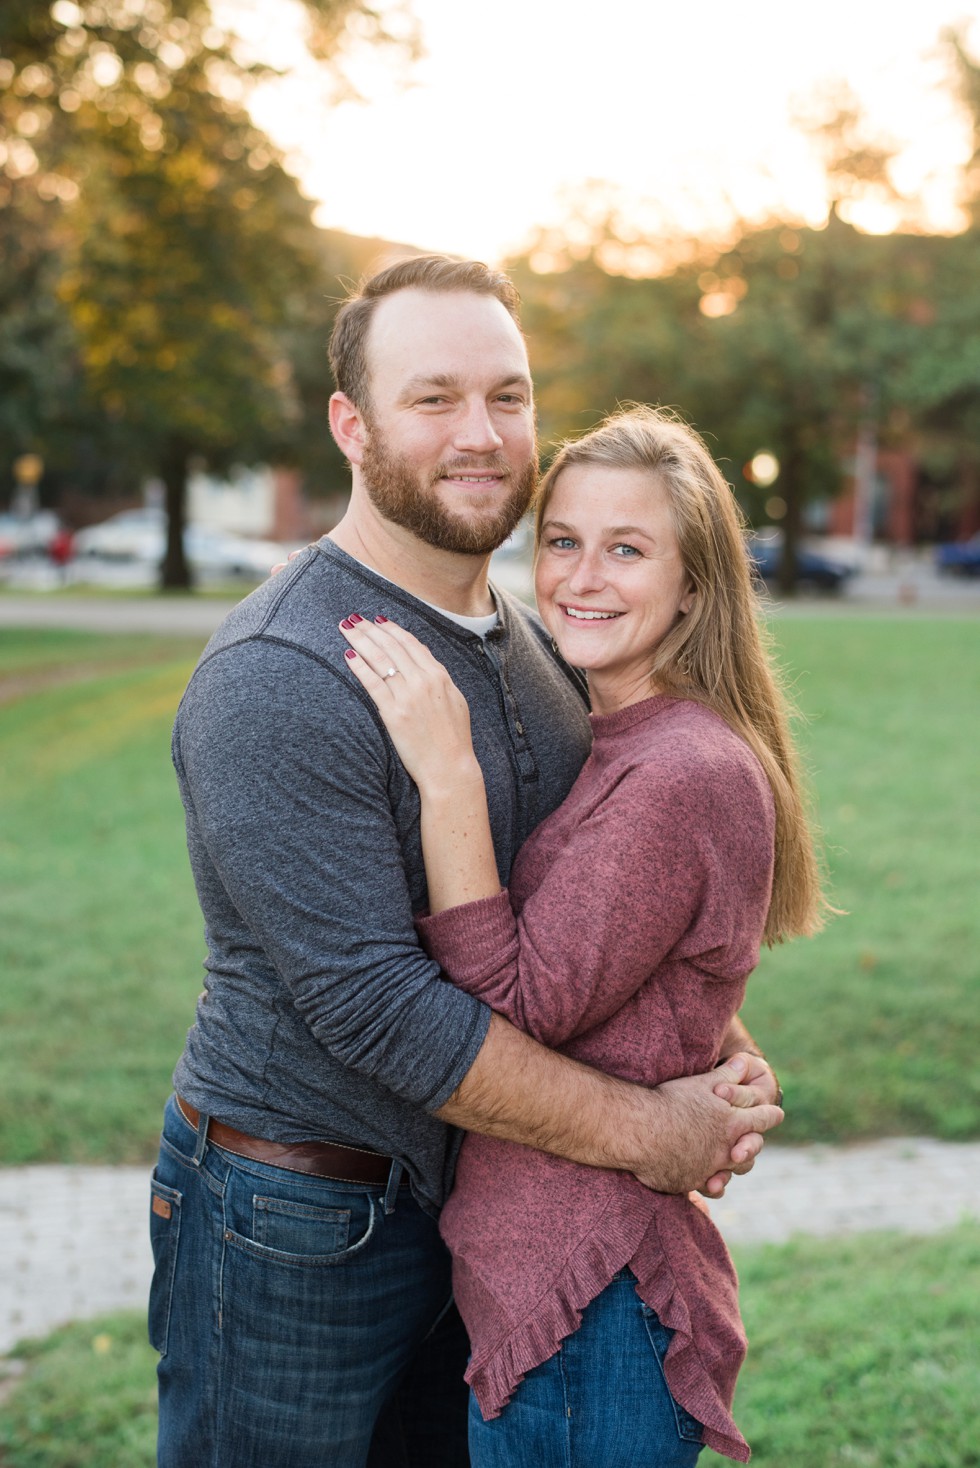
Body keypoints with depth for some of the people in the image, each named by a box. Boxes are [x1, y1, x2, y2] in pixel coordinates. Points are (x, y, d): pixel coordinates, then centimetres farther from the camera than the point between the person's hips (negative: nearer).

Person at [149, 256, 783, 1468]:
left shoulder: (538, 647, 5)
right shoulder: (277, 682, -23)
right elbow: (374, 1001, -26)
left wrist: (726, 1050, -7)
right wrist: (642, 1129, -19)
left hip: (470, 1204, 8)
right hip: (294, 1223, -7)